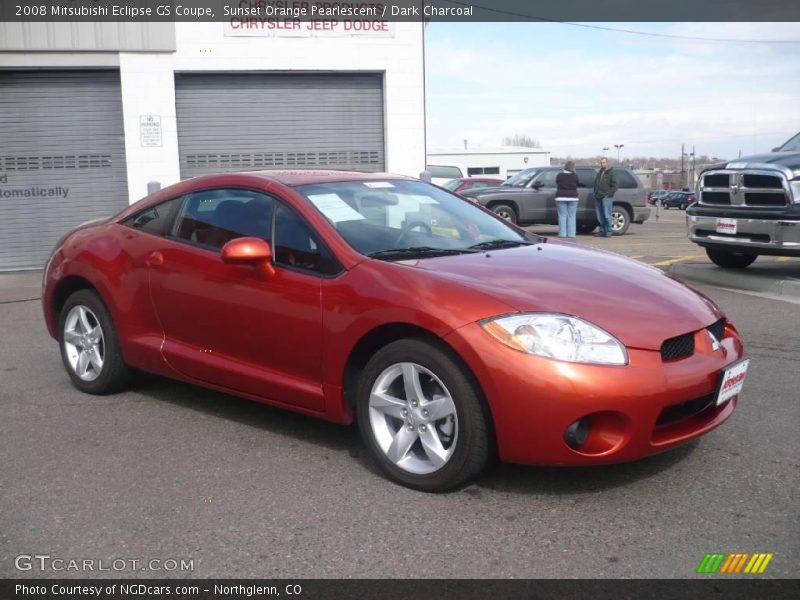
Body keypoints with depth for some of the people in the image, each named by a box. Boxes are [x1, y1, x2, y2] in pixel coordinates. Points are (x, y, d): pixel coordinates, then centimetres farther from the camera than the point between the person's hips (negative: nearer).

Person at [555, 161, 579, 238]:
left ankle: (562, 233, -3)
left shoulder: (559, 176, 0)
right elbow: (576, 186, 6)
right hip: (572, 197, 0)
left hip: (561, 197, 0)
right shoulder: (575, 176, -2)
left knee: (562, 216, 1)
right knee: (571, 216, 3)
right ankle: (571, 233, 1)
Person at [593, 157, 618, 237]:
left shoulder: (611, 173, -1)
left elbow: (615, 185, -7)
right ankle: (602, 231, 12)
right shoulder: (599, 173, 21)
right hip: (598, 197, 7)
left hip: (606, 197, -7)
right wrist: (595, 193, 13)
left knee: (607, 216, -10)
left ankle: (608, 231, -7)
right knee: (600, 216, 6)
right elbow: (595, 184, 27)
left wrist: (609, 194, -13)